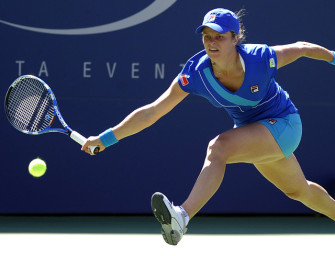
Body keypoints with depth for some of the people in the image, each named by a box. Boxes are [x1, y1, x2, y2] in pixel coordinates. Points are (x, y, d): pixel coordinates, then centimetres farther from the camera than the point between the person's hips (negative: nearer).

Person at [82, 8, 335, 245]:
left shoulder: (262, 59, -29)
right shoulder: (195, 73, -20)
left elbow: (301, 48, -8)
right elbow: (152, 112, -17)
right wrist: (107, 137, -23)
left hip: (283, 124, -5)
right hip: (249, 128, 6)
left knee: (218, 147, -31)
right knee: (299, 191, 25)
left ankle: (183, 217, -45)